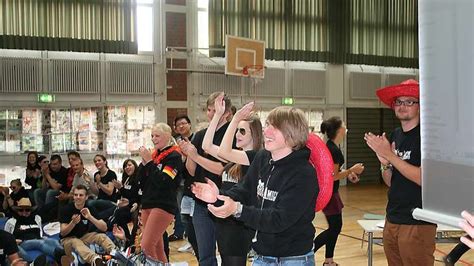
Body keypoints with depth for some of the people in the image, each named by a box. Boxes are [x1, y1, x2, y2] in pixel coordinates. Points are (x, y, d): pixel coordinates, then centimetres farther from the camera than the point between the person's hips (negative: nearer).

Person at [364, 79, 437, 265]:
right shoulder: (395, 135, 9)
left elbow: (425, 178, -20)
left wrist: (390, 155, -18)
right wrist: (384, 162, -7)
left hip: (418, 223, -6)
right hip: (392, 220, 6)